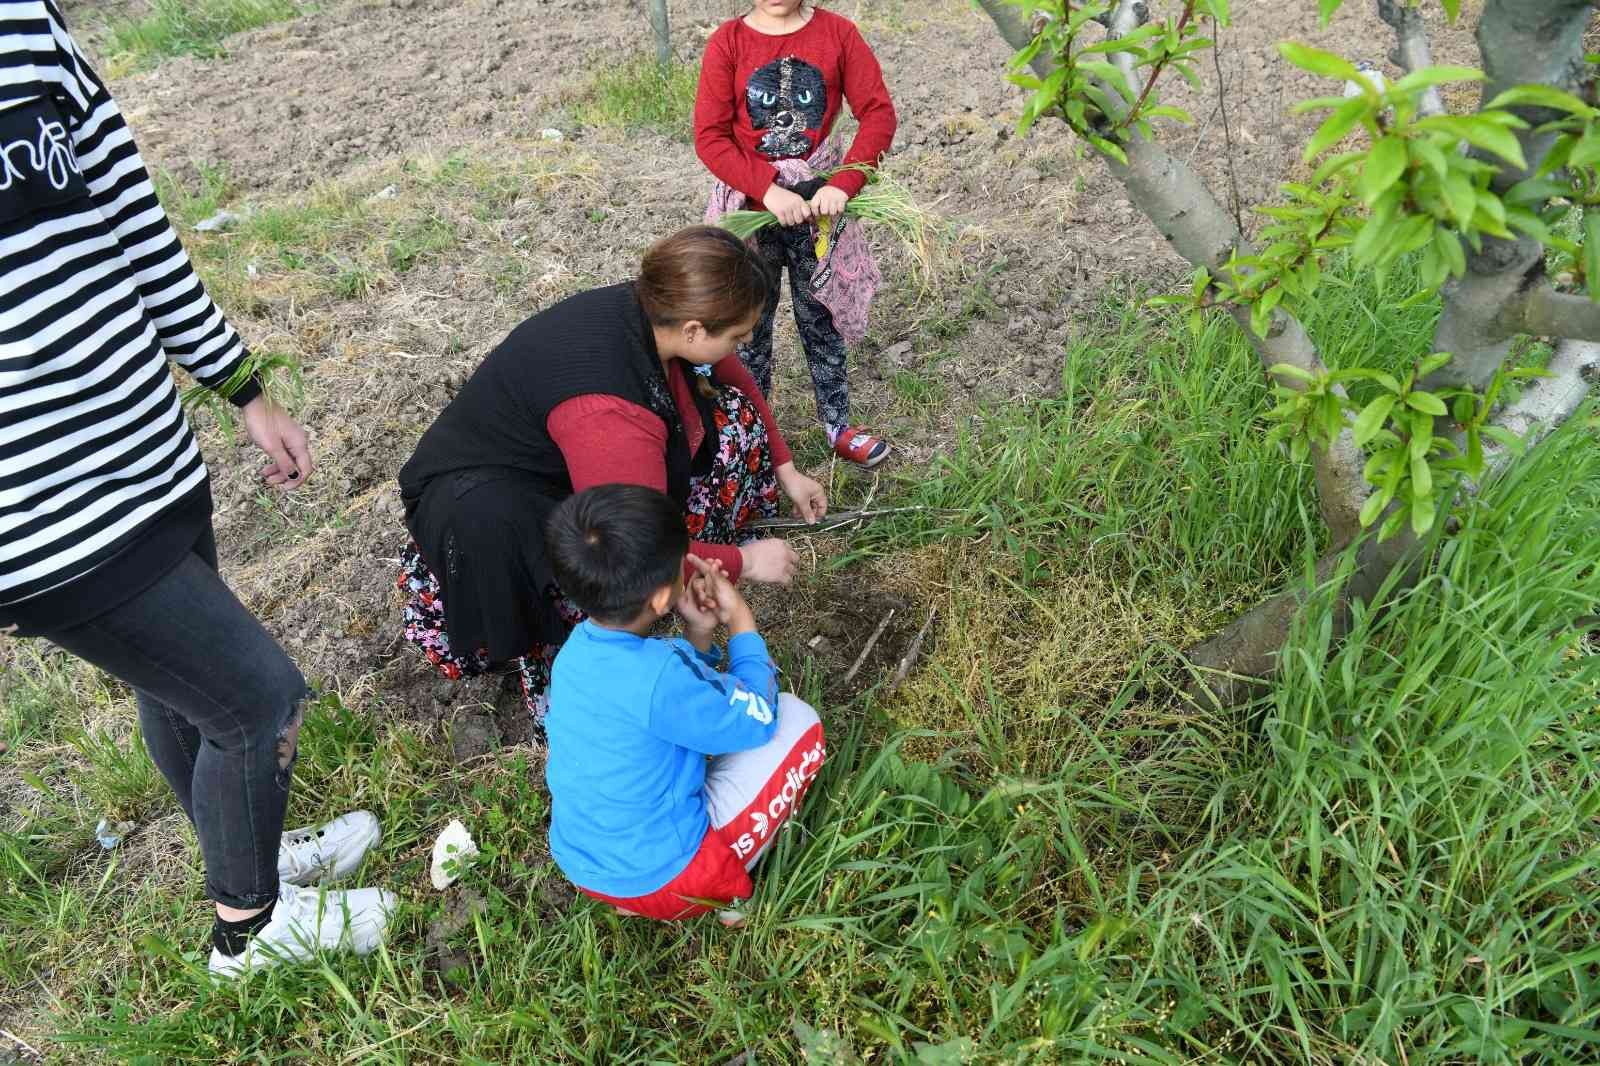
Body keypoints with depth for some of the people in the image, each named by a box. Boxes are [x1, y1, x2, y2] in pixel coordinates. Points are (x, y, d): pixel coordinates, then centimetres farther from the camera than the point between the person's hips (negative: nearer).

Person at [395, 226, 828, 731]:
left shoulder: (656, 309, -16)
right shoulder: (609, 413, -40)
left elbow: (734, 378, 5)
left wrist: (784, 470, 9)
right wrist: (744, 563, -18)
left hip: (558, 450, 8)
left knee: (732, 416, -5)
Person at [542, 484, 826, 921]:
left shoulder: (579, 647, -5)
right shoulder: (659, 673, -30)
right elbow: (759, 719, -12)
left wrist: (698, 634, -2)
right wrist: (741, 621, -4)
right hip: (661, 880, -7)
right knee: (798, 721, -1)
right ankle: (722, 886, 6)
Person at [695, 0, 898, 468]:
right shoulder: (728, 41, -6)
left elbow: (879, 113, -7)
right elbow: (709, 136, -11)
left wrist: (844, 183, -20)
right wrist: (768, 189, -23)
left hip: (819, 205, 1)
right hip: (750, 207, 0)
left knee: (823, 321, 13)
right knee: (748, 325, 11)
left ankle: (838, 427, 28)